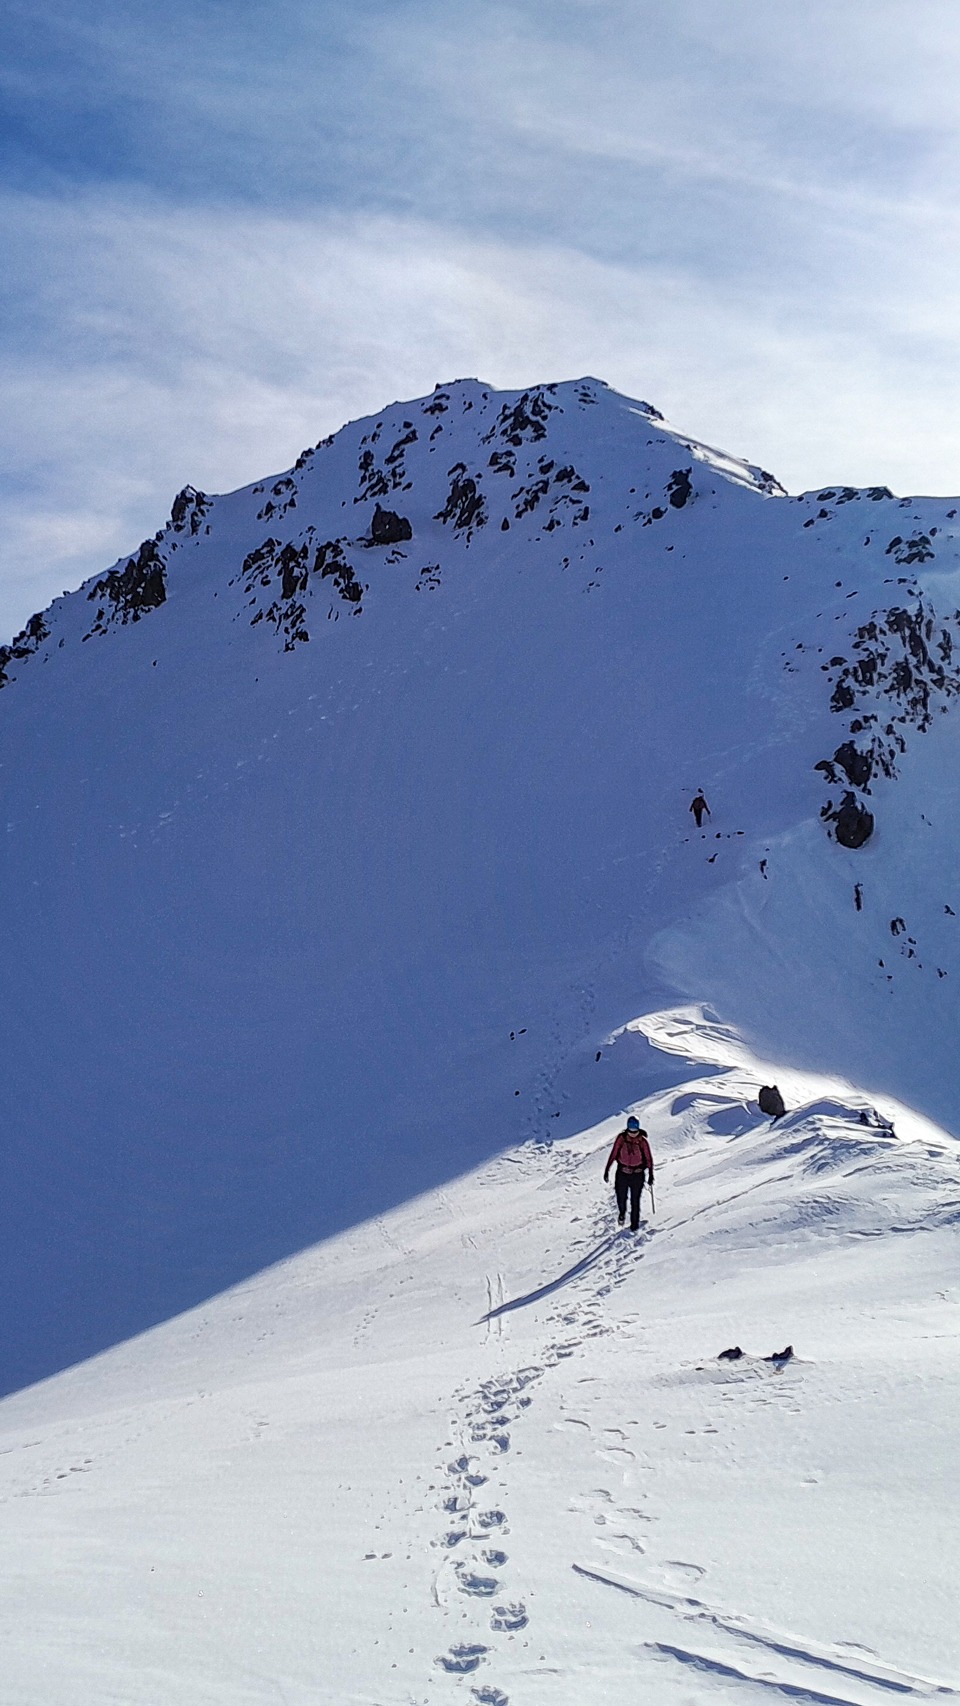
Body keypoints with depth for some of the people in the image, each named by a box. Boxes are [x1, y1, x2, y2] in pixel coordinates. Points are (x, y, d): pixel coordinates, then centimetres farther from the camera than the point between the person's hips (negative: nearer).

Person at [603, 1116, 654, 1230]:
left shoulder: (642, 1141, -9)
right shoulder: (621, 1138, -7)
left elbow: (648, 1158, 0)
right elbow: (613, 1154, 0)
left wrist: (650, 1174, 0)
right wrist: (607, 1170, 0)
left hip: (638, 1175, -1)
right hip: (622, 1174, 1)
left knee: (635, 1201, 2)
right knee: (621, 1198, 8)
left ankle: (634, 1225, 18)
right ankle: (622, 1213, 41)